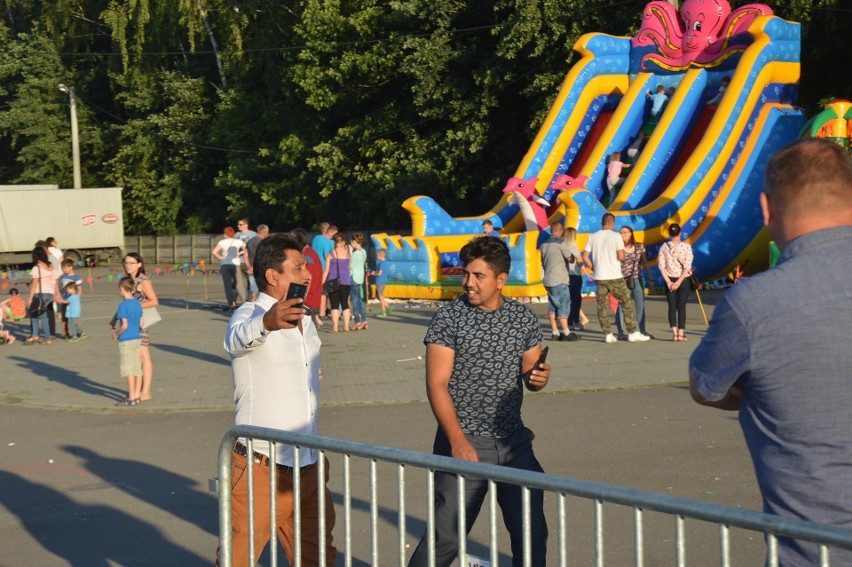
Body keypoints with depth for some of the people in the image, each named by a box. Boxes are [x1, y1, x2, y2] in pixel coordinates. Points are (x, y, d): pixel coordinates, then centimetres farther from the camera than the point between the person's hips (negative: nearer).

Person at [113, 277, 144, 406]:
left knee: (129, 370, -3)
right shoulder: (137, 303, 7)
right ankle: (137, 396, 14)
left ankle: (131, 398, 0)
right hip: (137, 338, 7)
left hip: (126, 340, -7)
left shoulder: (123, 305, -15)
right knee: (137, 369, 9)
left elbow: (124, 325, -19)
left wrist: (116, 333, -4)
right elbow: (142, 322, 12)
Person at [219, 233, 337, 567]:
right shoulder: (249, 314, -11)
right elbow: (238, 339, -37)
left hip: (309, 467, 7)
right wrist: (267, 322, -60)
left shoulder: (305, 321, 13)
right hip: (261, 471, -7)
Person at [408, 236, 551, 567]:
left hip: (514, 441, 4)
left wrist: (539, 378, -11)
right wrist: (458, 442, -20)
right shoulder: (448, 318, -7)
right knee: (446, 537, -6)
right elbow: (437, 384, -10)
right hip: (465, 443, -4)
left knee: (532, 532, 7)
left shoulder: (524, 318, 6)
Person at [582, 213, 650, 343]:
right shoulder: (616, 236, -7)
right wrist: (622, 256, 9)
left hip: (599, 277, 4)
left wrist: (594, 268, 13)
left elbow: (585, 257, 2)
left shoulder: (592, 237, 4)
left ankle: (608, 334, 5)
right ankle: (633, 333, 4)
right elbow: (621, 257, -14)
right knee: (626, 303, 5)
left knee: (602, 306, 7)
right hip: (615, 276, -4)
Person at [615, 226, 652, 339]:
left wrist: (650, 279, 5)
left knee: (640, 306, 8)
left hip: (636, 279, 4)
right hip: (622, 281, -4)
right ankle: (620, 332, 1)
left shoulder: (640, 247, 4)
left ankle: (642, 330, 17)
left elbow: (645, 263, 8)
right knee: (621, 306, -3)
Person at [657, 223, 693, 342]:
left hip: (670, 280, 1)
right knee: (681, 307, 4)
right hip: (683, 280, -1)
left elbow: (661, 266, -6)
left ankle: (674, 333, -3)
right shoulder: (686, 247, -6)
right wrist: (679, 282, -11)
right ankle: (681, 334, 1)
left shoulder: (664, 247, -2)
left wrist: (669, 282, -7)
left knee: (672, 307, 5)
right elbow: (687, 266, -12)